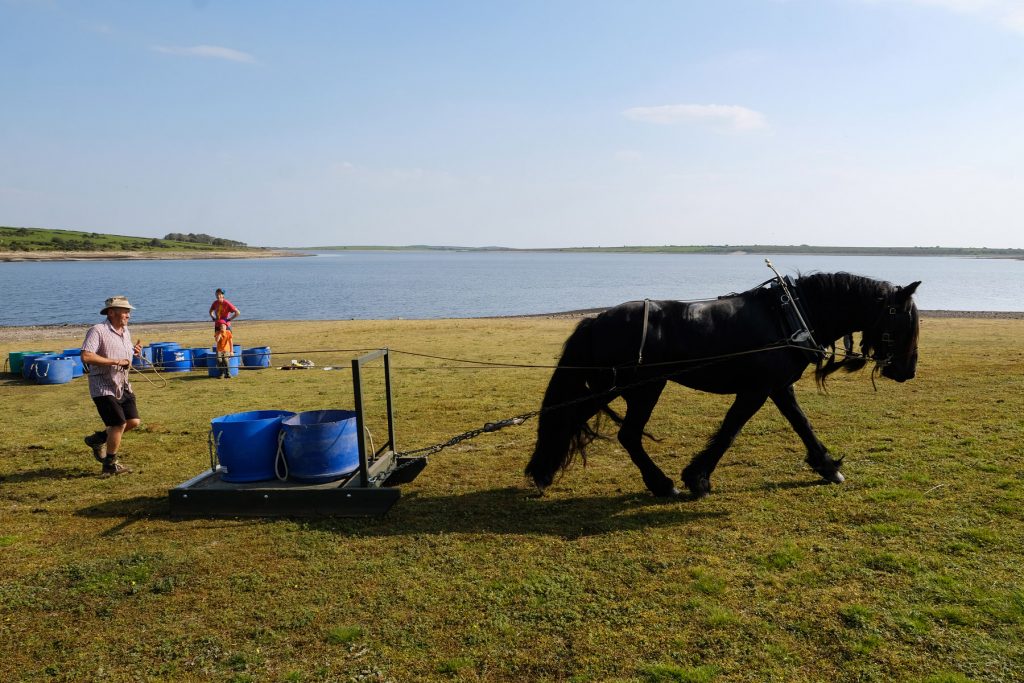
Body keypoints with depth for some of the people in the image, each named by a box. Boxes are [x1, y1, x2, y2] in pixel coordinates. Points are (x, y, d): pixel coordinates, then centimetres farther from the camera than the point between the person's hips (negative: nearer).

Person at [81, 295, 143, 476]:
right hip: (103, 387, -8)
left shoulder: (126, 331, 12)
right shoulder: (98, 331, -14)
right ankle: (110, 465, 10)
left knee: (133, 421, 3)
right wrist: (116, 361, -24)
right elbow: (86, 357, -25)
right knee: (119, 424, -8)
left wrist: (134, 351, 4)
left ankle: (97, 439, 27)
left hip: (123, 386, 8)